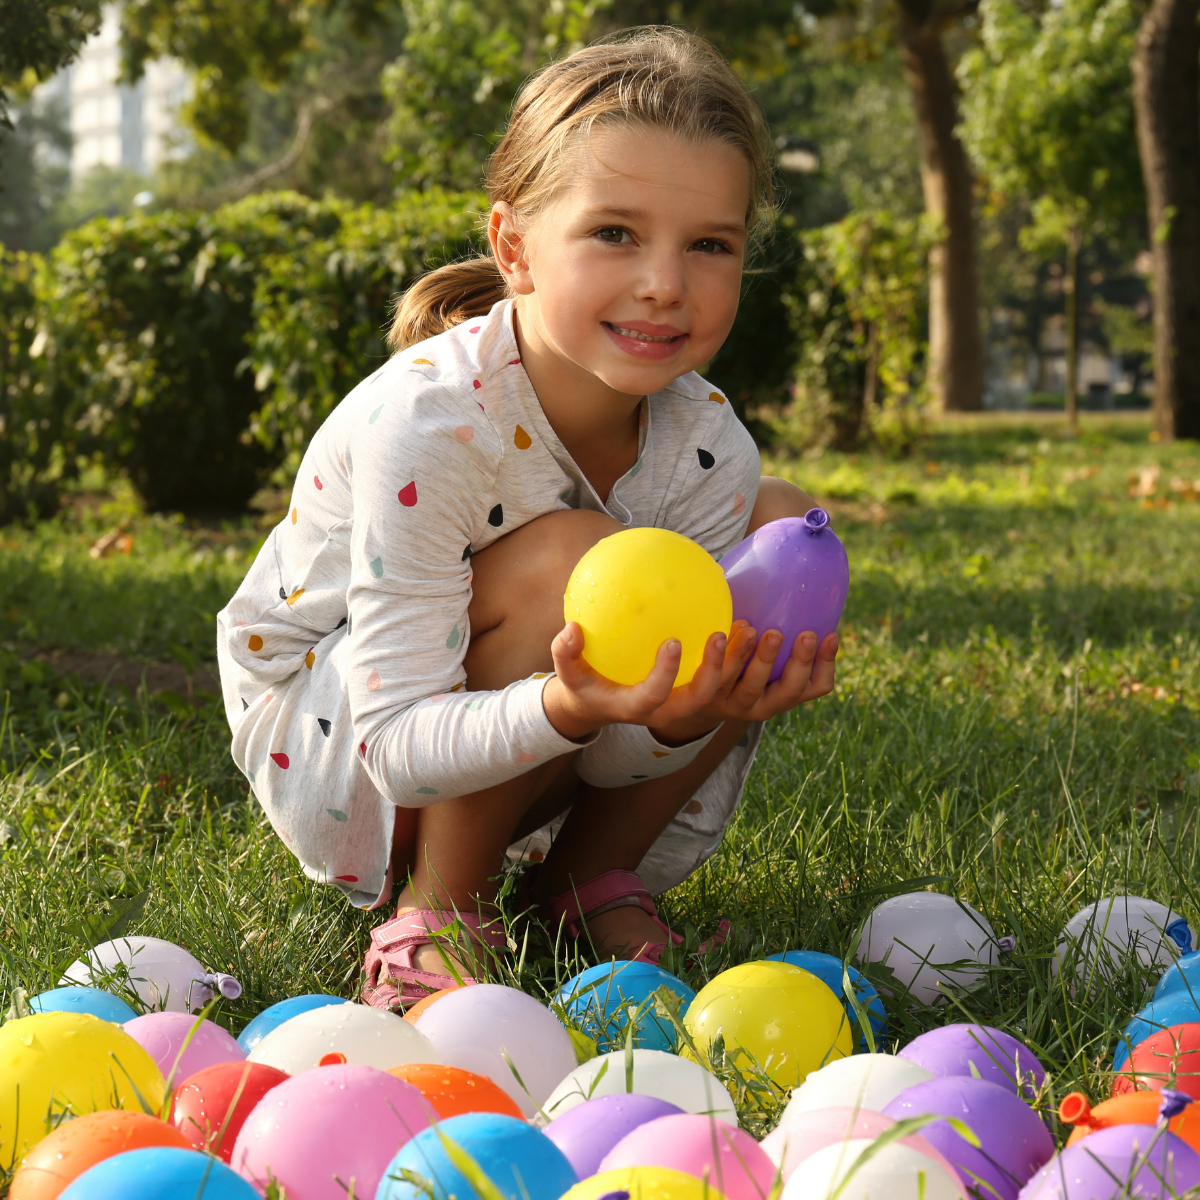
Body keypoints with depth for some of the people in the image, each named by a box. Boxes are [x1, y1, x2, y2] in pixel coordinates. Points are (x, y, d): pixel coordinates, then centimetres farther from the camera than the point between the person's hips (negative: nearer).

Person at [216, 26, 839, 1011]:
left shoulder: (707, 443, -15)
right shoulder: (426, 421, -31)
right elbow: (398, 745, -31)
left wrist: (691, 710, -40)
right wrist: (565, 708, -51)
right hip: (328, 736, -5)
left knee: (781, 526, -12)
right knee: (568, 560, -33)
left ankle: (593, 876, -2)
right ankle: (437, 914, -14)